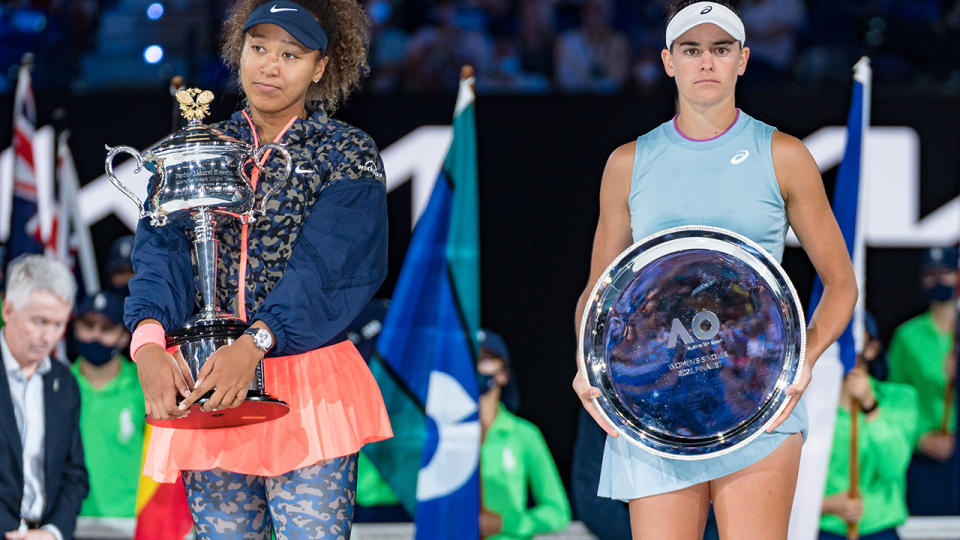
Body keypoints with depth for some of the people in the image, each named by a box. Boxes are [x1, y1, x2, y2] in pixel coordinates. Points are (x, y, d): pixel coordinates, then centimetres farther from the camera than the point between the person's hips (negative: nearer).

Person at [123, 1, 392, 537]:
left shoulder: (349, 155, 1)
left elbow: (323, 266, -14)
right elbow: (164, 249, -3)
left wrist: (255, 344, -31)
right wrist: (149, 342, -24)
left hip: (309, 385, -3)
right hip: (206, 386, 3)